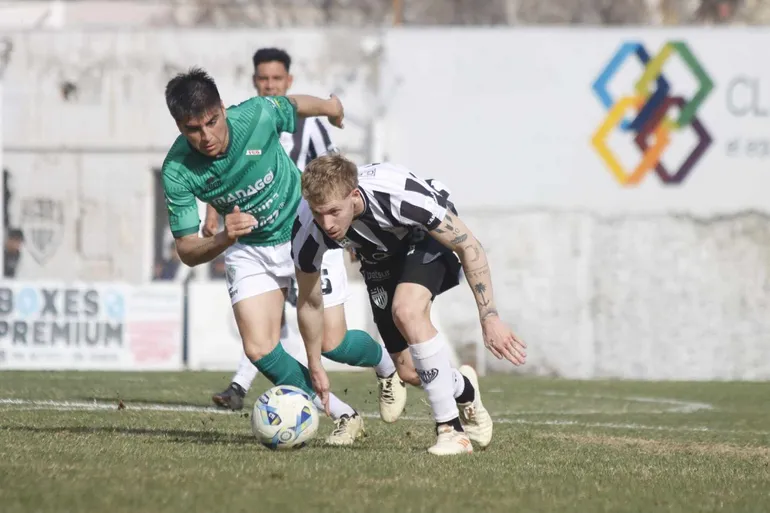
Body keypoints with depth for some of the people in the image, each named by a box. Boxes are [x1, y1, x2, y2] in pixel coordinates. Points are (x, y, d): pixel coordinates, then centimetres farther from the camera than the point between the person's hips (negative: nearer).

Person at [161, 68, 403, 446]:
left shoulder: (257, 116, -26)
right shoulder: (178, 171, -24)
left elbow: (295, 104, -1)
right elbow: (187, 251, -21)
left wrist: (331, 107, 21)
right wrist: (223, 239, -43)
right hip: (248, 250, 2)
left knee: (328, 343, -6)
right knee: (259, 350, -12)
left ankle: (387, 362, 29)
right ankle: (344, 417, 6)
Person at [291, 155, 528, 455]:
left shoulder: (402, 195, -41)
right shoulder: (306, 231, -30)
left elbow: (469, 247, -27)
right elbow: (309, 301, -9)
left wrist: (489, 318, -29)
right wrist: (315, 367, 2)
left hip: (427, 237, -4)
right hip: (380, 258, 4)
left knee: (406, 311, -33)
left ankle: (451, 428, -23)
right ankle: (463, 389, 34)